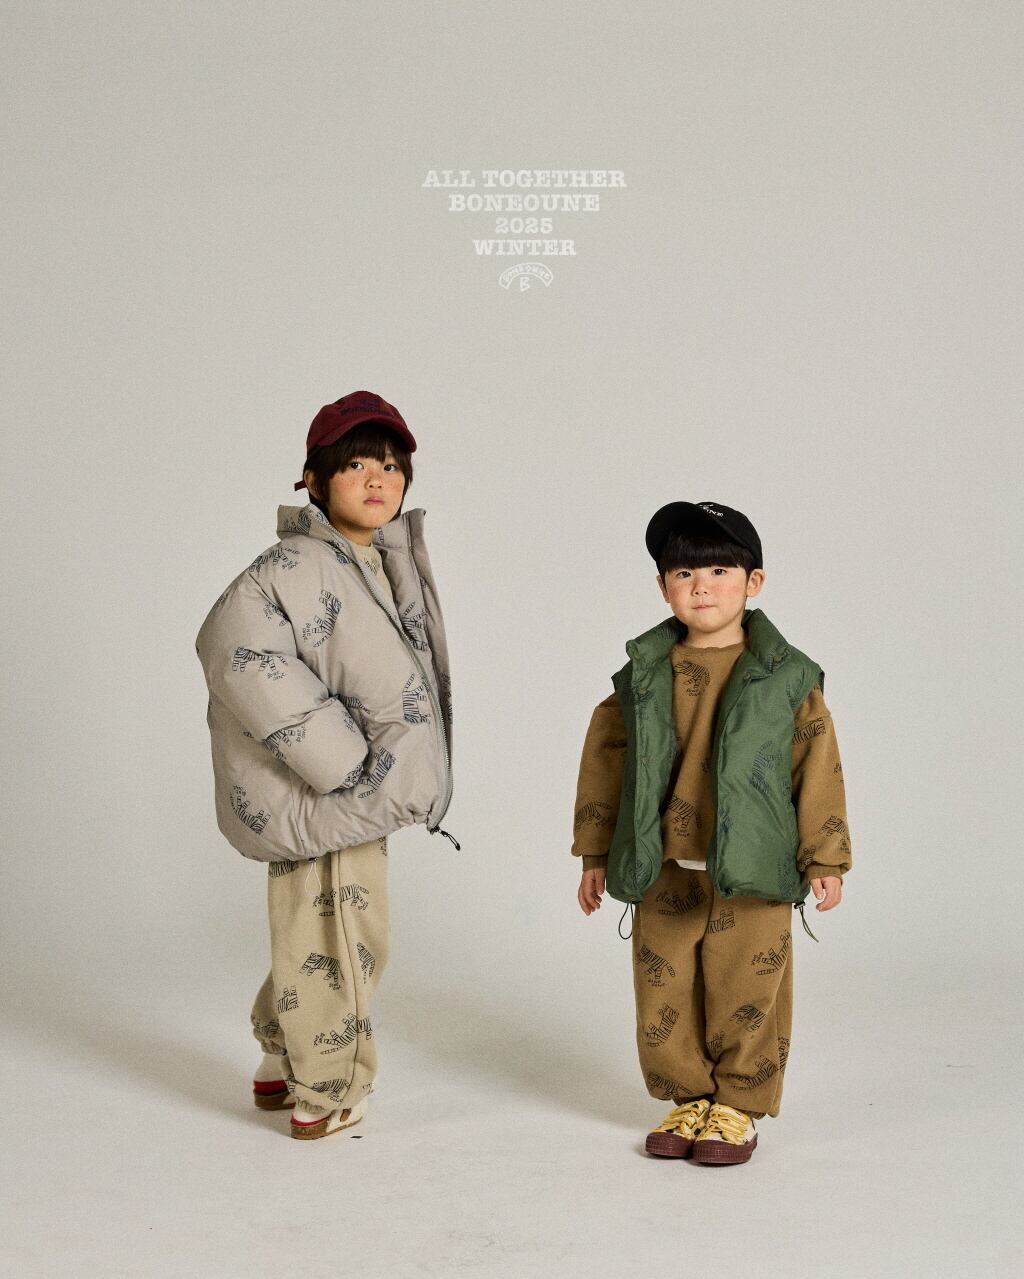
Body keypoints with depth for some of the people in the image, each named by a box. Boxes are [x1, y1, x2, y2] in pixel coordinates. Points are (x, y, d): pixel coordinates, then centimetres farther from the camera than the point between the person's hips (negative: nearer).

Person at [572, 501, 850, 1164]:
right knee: (665, 996, 8)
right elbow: (604, 761, 10)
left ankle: (737, 1107, 23)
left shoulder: (787, 678, -3)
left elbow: (819, 768, 0)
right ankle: (687, 1100, 27)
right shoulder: (643, 677, 2)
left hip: (752, 872, -2)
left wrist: (825, 860, -2)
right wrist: (596, 855, 11)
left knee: (747, 995, 5)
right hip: (663, 873, 2)